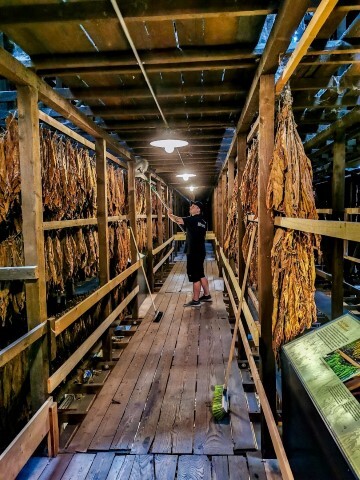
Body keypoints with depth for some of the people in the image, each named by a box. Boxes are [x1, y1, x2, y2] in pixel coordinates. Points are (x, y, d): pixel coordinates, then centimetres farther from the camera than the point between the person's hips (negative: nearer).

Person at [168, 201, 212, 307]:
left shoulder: (193, 219, -15)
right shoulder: (203, 222, 12)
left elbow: (177, 220, -21)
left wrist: (169, 214, -3)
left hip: (193, 253, -9)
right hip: (200, 251, 9)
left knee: (195, 277, -1)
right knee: (201, 275, 19)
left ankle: (195, 300, 6)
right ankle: (207, 295, 28)